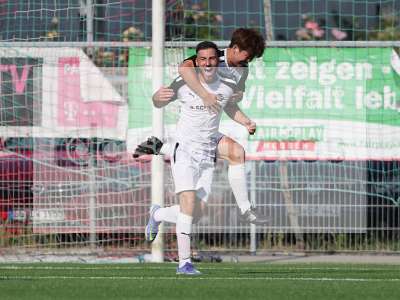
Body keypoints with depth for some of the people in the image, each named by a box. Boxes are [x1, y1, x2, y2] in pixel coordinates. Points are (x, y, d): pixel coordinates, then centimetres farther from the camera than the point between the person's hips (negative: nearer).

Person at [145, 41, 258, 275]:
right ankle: (184, 262, -19)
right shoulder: (183, 84, -9)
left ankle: (158, 214, 32)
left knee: (198, 212, 2)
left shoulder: (227, 86, -1)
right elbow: (159, 103, 4)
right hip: (184, 149, -4)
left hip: (208, 153, 4)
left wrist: (246, 122, 3)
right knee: (189, 201, -21)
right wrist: (159, 96, -20)